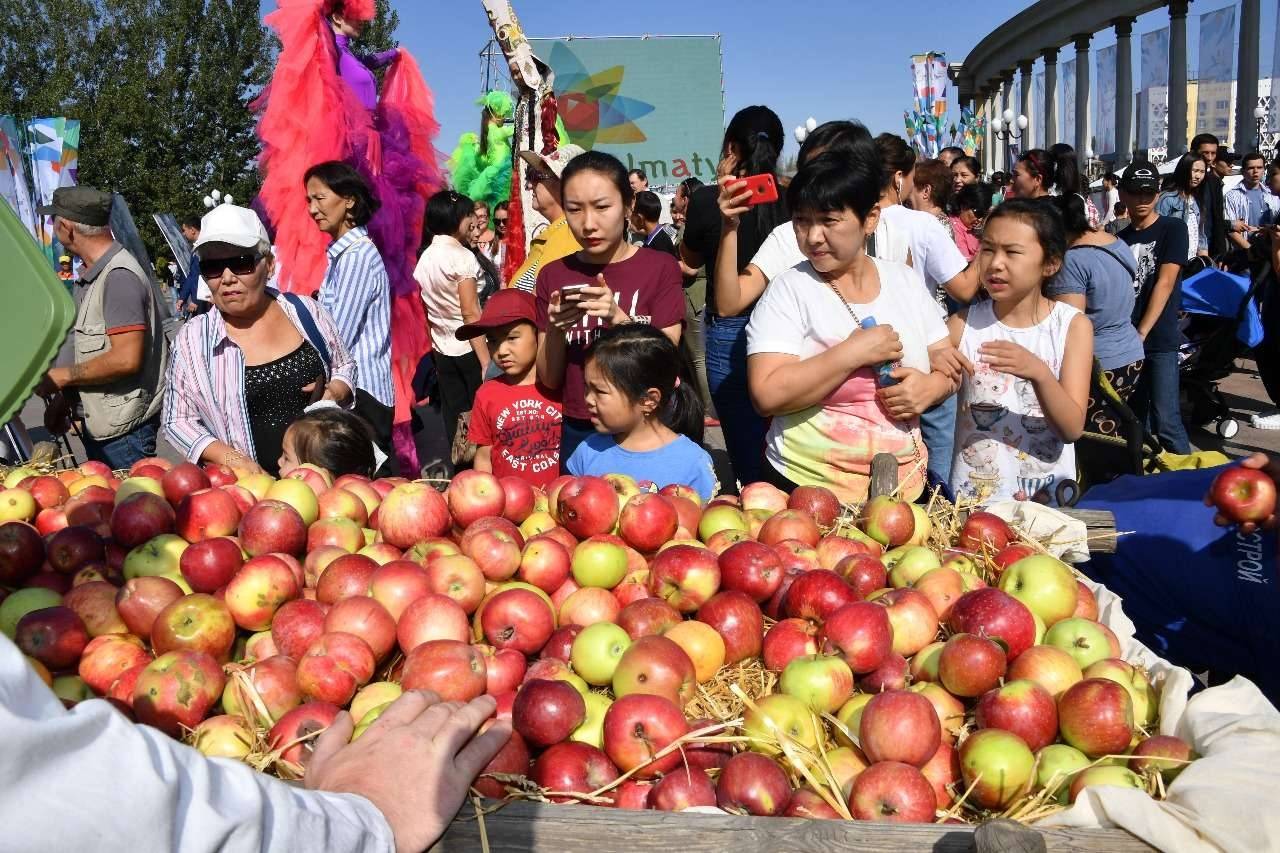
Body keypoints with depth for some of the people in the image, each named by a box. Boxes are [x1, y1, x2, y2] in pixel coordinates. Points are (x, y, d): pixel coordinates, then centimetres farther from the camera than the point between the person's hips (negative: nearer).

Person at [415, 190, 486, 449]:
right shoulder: (462, 257, -13)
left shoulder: (424, 258, 8)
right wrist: (487, 361, -17)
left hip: (442, 350, 7)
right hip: (469, 349, -7)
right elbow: (470, 314, -17)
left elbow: (427, 311, 13)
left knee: (455, 418, 11)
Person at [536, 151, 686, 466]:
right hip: (578, 433, 2)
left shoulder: (661, 268, -6)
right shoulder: (553, 275, 1)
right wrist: (555, 330, -17)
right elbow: (550, 380, 1)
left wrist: (618, 319, -26)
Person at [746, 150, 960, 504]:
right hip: (808, 488, -4)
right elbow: (767, 396, -21)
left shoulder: (907, 281, 3)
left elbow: (948, 362, 9)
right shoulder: (788, 290, -10)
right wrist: (855, 353, -23)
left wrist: (934, 386, -14)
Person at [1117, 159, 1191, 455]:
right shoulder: (1121, 238, 13)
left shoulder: (1173, 229, -1)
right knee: (1133, 417, 10)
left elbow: (1165, 283, -10)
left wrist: (1141, 333, -15)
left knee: (1165, 420, -9)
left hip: (1159, 340, -5)